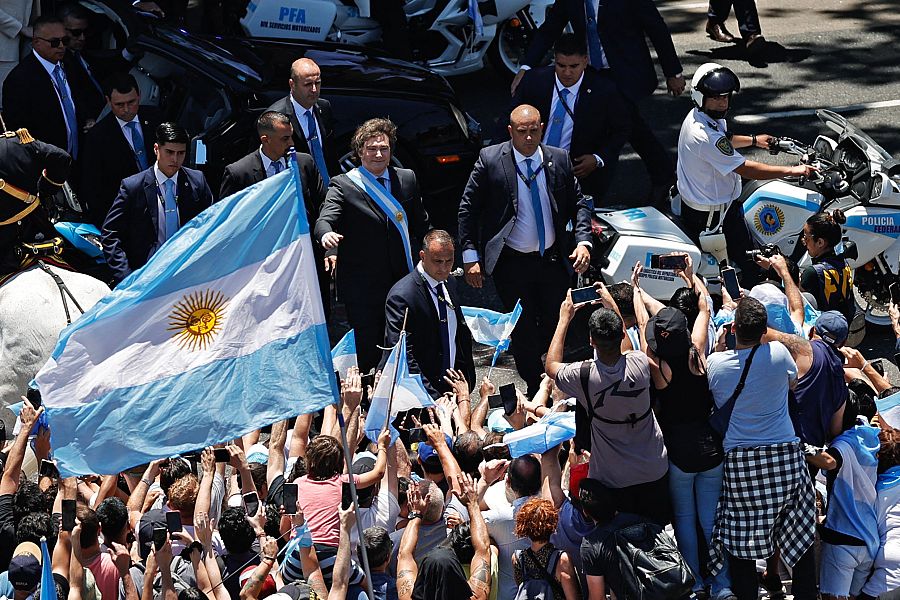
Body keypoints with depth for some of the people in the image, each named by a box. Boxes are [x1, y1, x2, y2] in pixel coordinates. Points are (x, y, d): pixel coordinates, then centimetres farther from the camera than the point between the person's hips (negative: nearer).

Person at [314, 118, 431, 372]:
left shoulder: (407, 180, 8)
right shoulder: (343, 185, -5)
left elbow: (421, 225, 15)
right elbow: (325, 219, -20)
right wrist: (326, 234, -43)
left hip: (403, 282, 4)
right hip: (363, 290, -4)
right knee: (367, 355, -2)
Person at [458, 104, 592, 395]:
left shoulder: (559, 160, 0)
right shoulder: (490, 160, -8)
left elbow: (578, 204, 8)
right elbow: (468, 209, -4)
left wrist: (583, 241, -8)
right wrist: (470, 256, -9)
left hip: (553, 260, 3)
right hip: (511, 263, -2)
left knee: (557, 325, 9)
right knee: (523, 330, 4)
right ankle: (535, 390, 18)